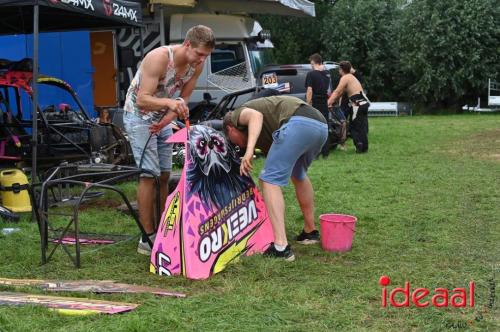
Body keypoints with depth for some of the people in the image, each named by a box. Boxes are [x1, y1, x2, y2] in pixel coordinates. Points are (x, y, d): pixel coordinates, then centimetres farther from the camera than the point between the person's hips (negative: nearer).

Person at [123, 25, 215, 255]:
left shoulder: (197, 65, -9)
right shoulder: (159, 58, -29)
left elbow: (184, 98, 0)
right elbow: (142, 100, -32)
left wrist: (166, 120, -15)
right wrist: (169, 103, -49)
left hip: (162, 117, 7)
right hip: (139, 115, -7)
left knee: (164, 175, 7)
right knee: (149, 175, -13)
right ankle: (147, 239, -10)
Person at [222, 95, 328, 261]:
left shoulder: (238, 114, 18)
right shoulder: (263, 133, 37)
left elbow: (256, 115, -8)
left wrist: (249, 150, -19)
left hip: (299, 123, -9)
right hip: (321, 125, 9)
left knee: (269, 180, -2)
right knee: (298, 174, 32)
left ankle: (281, 246, -10)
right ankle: (310, 231, 42)